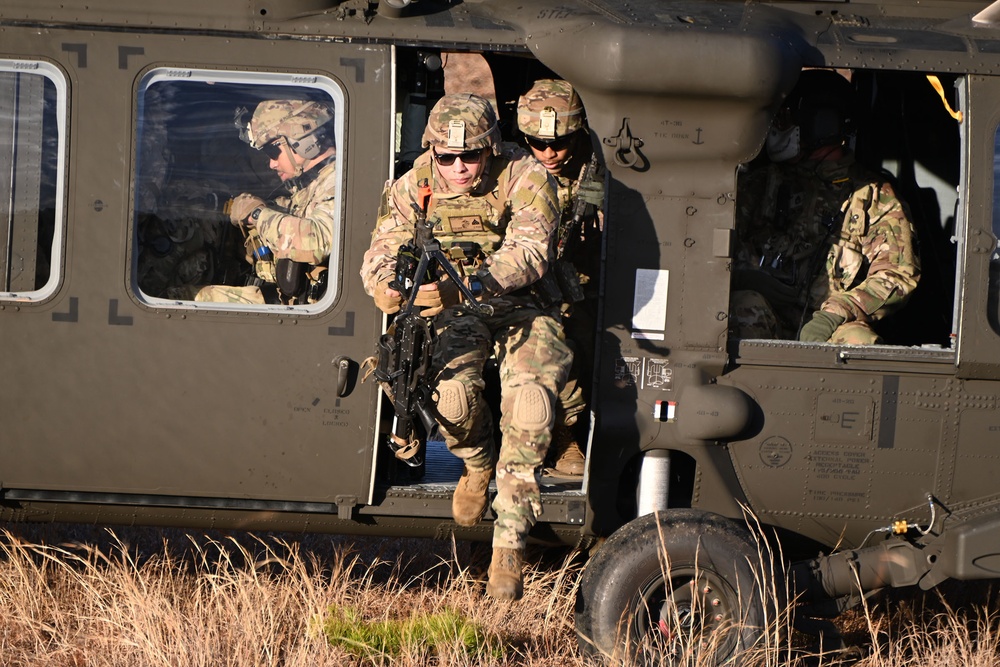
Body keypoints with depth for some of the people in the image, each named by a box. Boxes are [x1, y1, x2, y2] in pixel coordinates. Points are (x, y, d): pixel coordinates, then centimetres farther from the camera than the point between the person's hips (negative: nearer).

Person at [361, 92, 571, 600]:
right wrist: (387, 286, -35)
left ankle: (508, 548, -22)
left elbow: (530, 253, -28)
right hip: (453, 314, 2)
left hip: (520, 308, -2)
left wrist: (468, 285, -46)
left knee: (530, 394, -31)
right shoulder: (412, 188, -4)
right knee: (451, 392, -31)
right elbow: (378, 257, -8)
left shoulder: (524, 179, -15)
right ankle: (478, 464, 9)